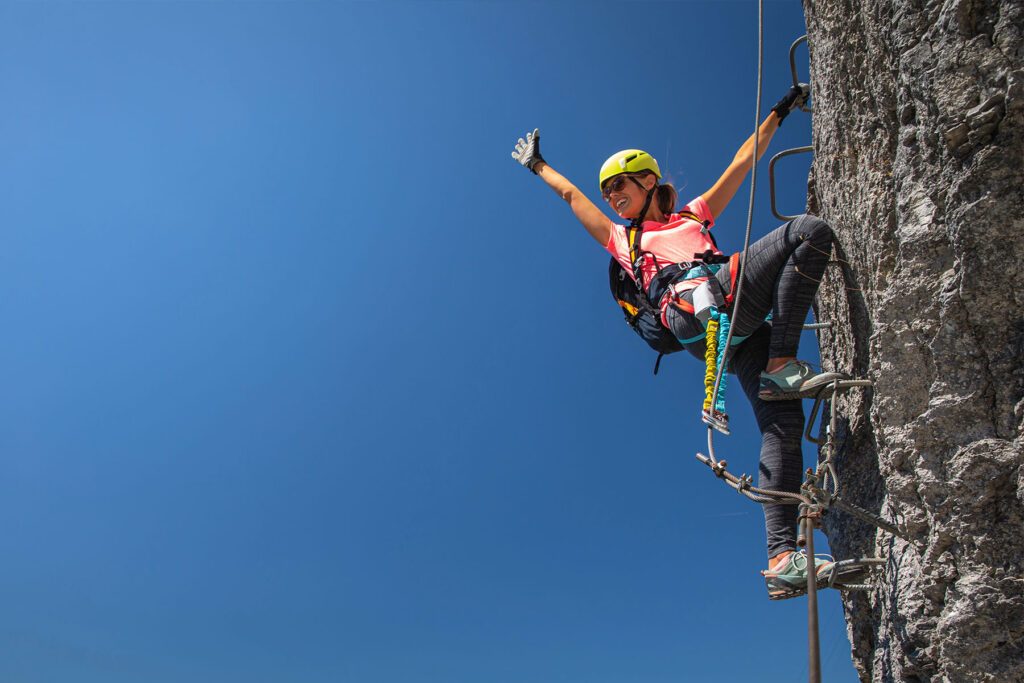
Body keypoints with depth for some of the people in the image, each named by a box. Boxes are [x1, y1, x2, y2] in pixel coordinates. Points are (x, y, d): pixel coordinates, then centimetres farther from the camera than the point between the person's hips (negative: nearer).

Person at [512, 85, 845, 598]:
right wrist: (536, 164, 49)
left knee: (780, 422, -15)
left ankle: (781, 560, -18)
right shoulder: (622, 239, 30)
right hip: (691, 311, -4)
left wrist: (778, 112, 42)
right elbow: (571, 194, 39)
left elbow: (743, 162, 39)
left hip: (737, 322, 4)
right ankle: (781, 367, -28)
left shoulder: (694, 215, 36)